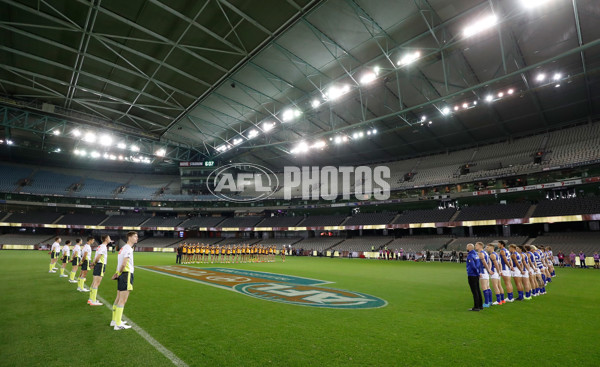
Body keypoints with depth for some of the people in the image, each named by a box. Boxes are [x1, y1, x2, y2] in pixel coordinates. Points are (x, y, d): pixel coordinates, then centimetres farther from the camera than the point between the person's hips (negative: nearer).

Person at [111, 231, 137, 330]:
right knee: (123, 300, -3)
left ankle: (114, 320, 29)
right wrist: (119, 273, -7)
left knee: (119, 299, 18)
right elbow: (123, 264, -21)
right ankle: (118, 324, 3)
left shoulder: (124, 248, 16)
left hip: (122, 275, 10)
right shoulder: (128, 248, -15)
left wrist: (117, 273, 10)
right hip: (126, 274, -10)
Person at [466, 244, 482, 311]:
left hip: (472, 275, -9)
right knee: (478, 290, 16)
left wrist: (477, 272, -9)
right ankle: (480, 305, 24)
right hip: (476, 275, 9)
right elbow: (479, 264, 13)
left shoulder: (470, 255, -17)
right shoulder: (476, 254, 10)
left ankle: (476, 307, 2)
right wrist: (478, 272, 13)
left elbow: (473, 266, -23)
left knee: (474, 291, -3)